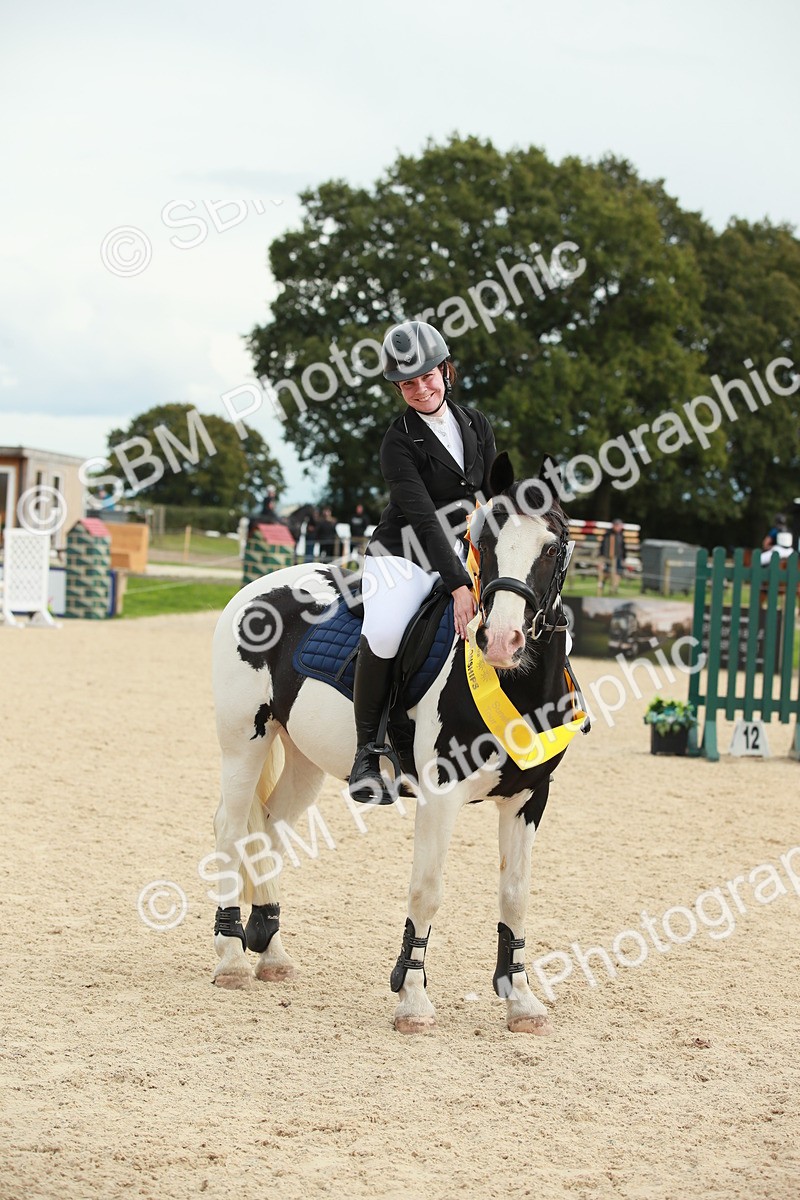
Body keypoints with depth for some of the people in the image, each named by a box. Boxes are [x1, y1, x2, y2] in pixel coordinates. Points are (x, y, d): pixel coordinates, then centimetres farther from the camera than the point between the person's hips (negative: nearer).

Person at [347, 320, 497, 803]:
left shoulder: (476, 424, 5)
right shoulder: (400, 442, -12)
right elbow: (421, 516, -22)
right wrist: (458, 584, -30)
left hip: (462, 553, 6)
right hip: (403, 558, -6)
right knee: (384, 632, -36)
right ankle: (368, 752, -21)